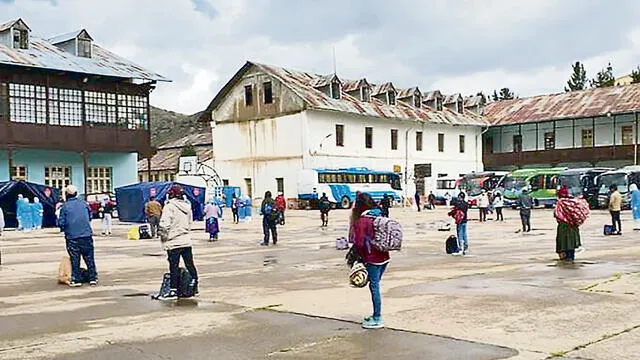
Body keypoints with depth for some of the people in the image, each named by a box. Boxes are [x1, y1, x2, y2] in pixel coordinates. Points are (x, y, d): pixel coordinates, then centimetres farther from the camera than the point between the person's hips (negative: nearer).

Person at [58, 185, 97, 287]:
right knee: (89, 257, 7)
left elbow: (61, 222, -5)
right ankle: (93, 278, 8)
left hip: (72, 236, -2)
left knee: (75, 259, 6)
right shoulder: (84, 204, 3)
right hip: (86, 235, 2)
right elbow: (90, 217, 13)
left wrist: (63, 228, 16)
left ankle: (76, 280, 7)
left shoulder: (64, 207, -5)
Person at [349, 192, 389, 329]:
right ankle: (376, 315, 28)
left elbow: (359, 242, -14)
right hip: (384, 257, 7)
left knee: (374, 287, 0)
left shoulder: (362, 220, -13)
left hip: (373, 259, -7)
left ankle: (377, 320, 5)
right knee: (375, 286, 18)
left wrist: (360, 256, 0)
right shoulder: (379, 216, 9)